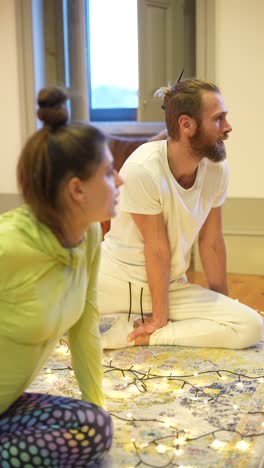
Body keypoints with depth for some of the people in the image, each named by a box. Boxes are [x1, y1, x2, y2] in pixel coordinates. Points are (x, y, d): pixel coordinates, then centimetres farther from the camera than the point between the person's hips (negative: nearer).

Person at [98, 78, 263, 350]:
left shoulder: (216, 169, -8)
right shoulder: (142, 169, -24)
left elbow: (211, 242, 1)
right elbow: (157, 248, -18)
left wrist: (221, 306, 8)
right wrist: (160, 317, -9)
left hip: (172, 286, 5)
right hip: (117, 277, -5)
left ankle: (135, 335, -9)